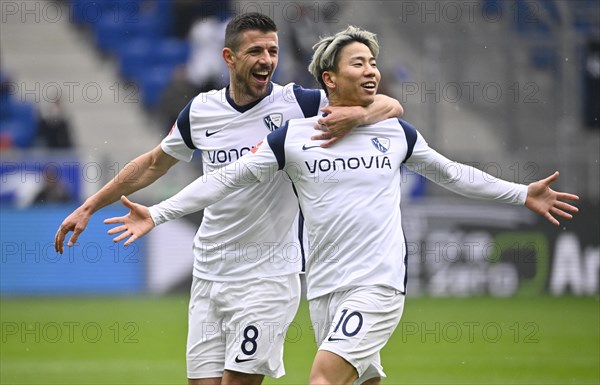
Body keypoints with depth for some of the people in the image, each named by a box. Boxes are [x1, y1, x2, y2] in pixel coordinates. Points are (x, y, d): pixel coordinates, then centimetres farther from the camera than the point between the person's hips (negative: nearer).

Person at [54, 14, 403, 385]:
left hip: (268, 275, -4)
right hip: (209, 275, 4)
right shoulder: (201, 110, 4)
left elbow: (391, 107, -8)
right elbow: (153, 164, 20)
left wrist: (355, 116, -30)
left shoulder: (296, 104, -7)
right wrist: (88, 207, 20)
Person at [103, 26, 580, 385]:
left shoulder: (397, 132, 6)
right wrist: (158, 213, -2)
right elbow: (228, 178, 4)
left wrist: (523, 194, 22)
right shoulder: (293, 135, 3)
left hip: (380, 283, -2)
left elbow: (452, 173, 21)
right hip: (324, 288, 2)